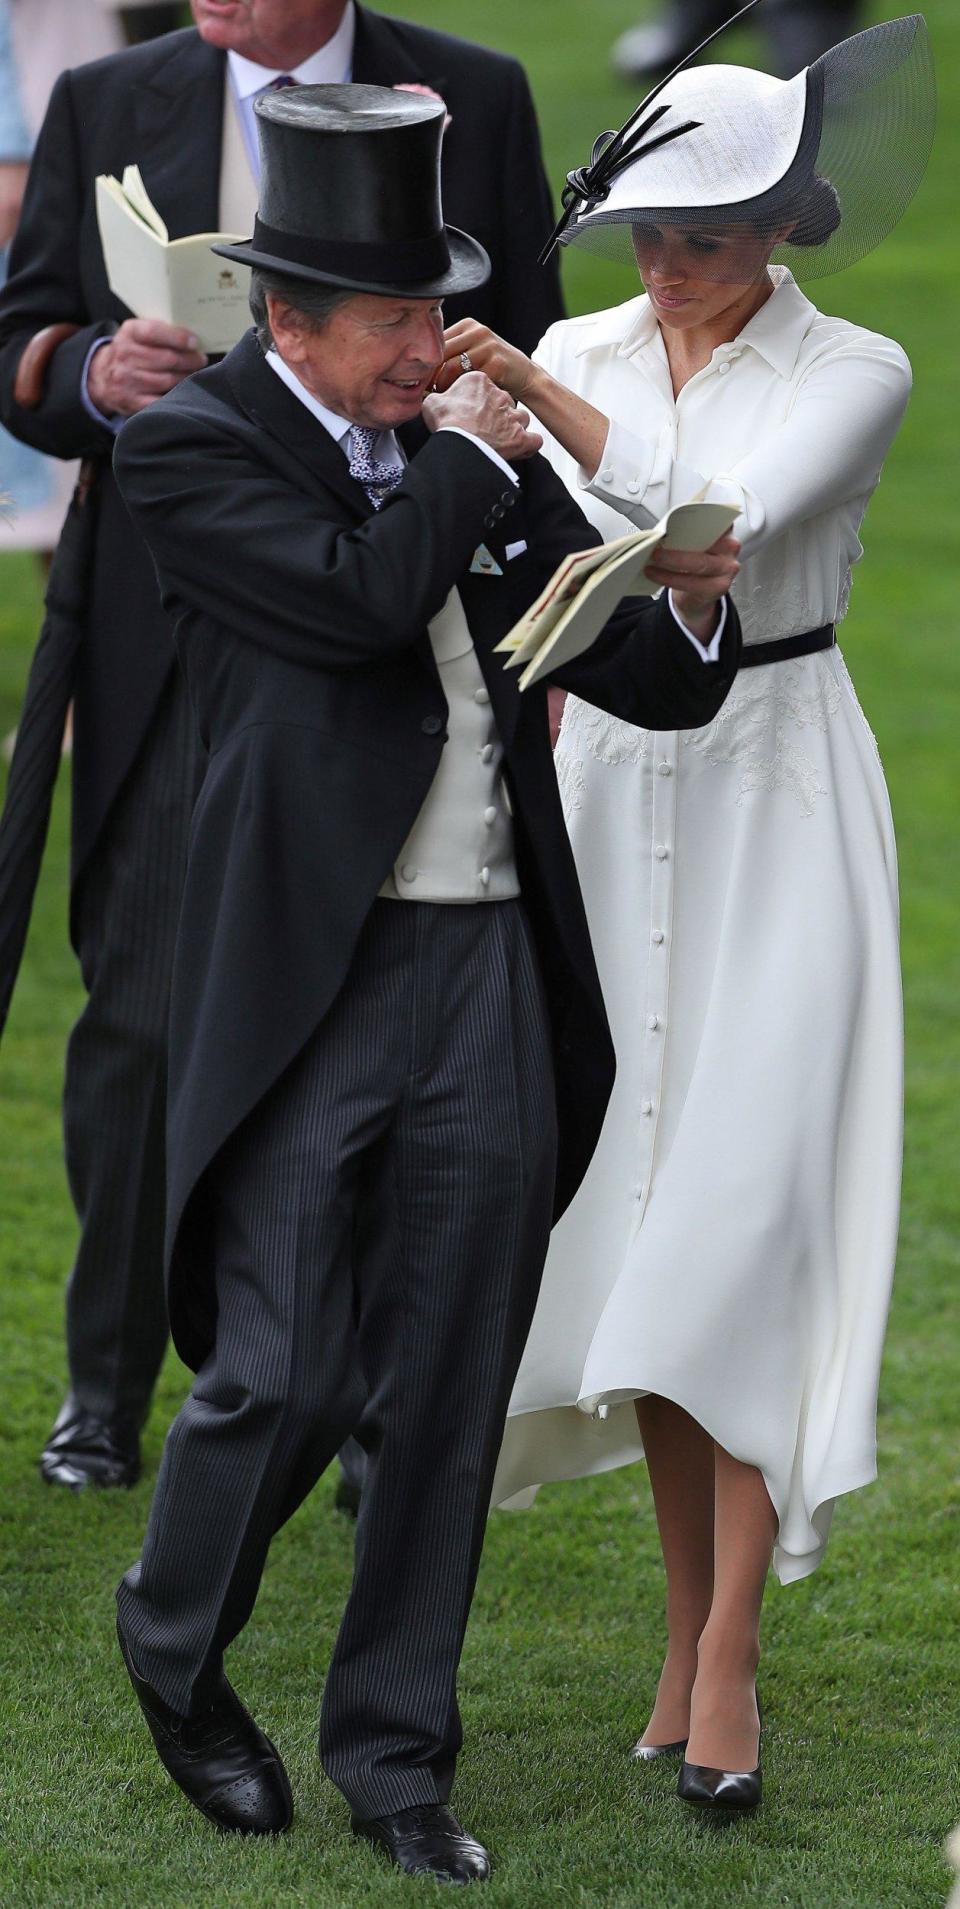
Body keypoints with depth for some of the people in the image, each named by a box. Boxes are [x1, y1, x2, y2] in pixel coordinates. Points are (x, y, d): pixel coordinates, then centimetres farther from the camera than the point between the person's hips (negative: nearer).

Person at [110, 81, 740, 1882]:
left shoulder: (470, 437, 12)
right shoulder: (192, 448, -4)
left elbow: (650, 683, 12)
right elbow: (360, 597, -20)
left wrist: (691, 601, -10)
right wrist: (467, 458, -6)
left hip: (492, 983, 5)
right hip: (311, 980, -5)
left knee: (448, 1392, 6)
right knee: (284, 1375, -4)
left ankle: (395, 1753, 18)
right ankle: (173, 1644, 24)